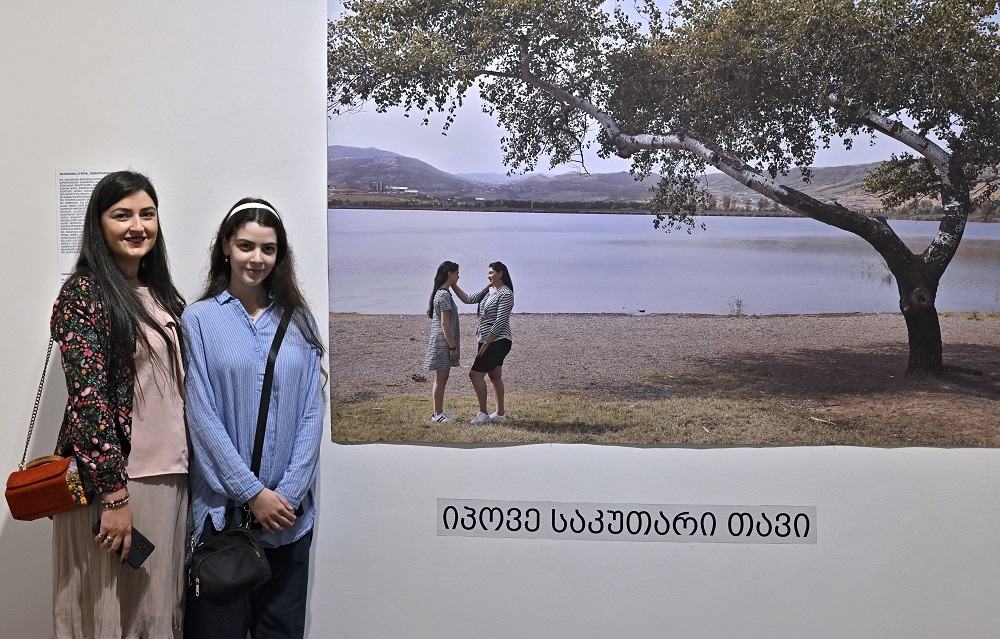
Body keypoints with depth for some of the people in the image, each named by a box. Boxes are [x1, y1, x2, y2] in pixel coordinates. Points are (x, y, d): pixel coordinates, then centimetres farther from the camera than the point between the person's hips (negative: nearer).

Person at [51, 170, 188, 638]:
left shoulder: (160, 293, 13)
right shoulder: (86, 292, -9)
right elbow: (87, 396, -15)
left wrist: (183, 474, 14)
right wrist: (113, 494, -19)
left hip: (168, 476, 7)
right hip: (110, 478, -7)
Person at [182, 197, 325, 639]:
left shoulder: (299, 321, 7)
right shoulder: (200, 319, -1)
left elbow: (311, 413, 4)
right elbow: (202, 417, -6)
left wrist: (289, 494, -6)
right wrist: (252, 493, -11)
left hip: (289, 511, 3)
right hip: (222, 509, -3)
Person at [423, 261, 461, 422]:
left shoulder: (440, 293, 14)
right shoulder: (444, 295, -16)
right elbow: (445, 323, -19)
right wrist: (453, 347, -17)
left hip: (440, 341, 10)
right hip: (443, 342, -10)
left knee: (441, 379, 14)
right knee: (441, 378, -3)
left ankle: (439, 412, 20)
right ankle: (437, 414, 3)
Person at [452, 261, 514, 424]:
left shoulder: (505, 294, -14)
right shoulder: (488, 291, 13)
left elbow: (500, 321, -19)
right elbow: (468, 299, 19)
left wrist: (486, 343, -19)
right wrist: (453, 285, 9)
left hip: (498, 342, -9)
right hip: (488, 342, 9)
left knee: (475, 374, -11)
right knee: (495, 376, 12)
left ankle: (483, 413, -3)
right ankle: (500, 413, 18)